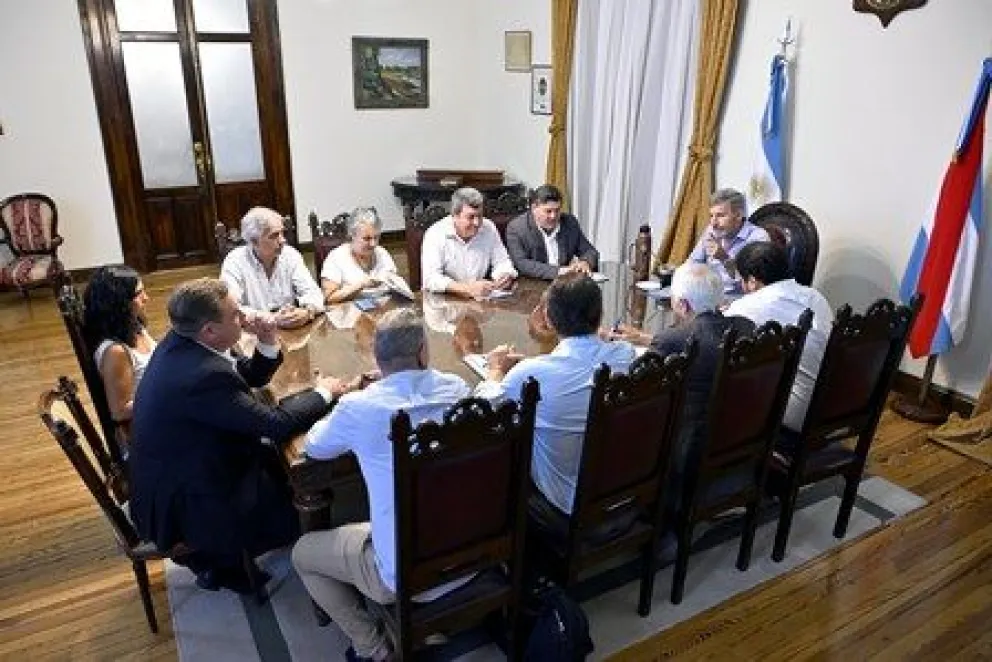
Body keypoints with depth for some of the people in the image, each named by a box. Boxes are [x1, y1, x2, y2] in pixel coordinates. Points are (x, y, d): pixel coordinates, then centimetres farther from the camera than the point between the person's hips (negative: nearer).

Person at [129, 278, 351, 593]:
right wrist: (323, 393, -12)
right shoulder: (203, 376, -35)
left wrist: (268, 342, -13)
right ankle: (217, 560, 23)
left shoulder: (181, 341, -6)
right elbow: (276, 424, -28)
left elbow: (251, 376, 6)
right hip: (181, 506, -9)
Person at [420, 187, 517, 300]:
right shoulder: (435, 234, -12)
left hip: (482, 298, 3)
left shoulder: (489, 229, 1)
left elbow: (501, 262, 9)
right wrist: (466, 289, -35)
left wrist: (505, 276, -15)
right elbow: (430, 278, -22)